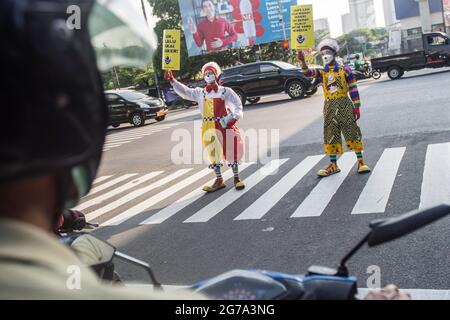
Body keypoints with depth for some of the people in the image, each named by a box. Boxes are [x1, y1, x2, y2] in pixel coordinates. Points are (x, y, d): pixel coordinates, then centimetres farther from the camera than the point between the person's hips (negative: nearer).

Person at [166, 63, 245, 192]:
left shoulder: (225, 91, 2)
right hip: (209, 127, 2)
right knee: (213, 154, 8)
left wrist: (235, 117, -11)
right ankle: (219, 180, 21)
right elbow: (184, 91, -1)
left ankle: (237, 178, 17)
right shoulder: (200, 93, 7)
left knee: (231, 151, 2)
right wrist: (172, 80, -11)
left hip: (225, 124, -2)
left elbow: (238, 105, 3)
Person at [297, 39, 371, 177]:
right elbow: (308, 72, -13)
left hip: (345, 105, -3)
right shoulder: (322, 72, 6)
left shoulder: (344, 70, -2)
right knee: (330, 135, 7)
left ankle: (360, 161, 9)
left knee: (352, 132, -1)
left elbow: (353, 89, -2)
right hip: (330, 107, 3)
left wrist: (356, 107, -5)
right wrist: (302, 61, -32)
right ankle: (333, 165, 16)